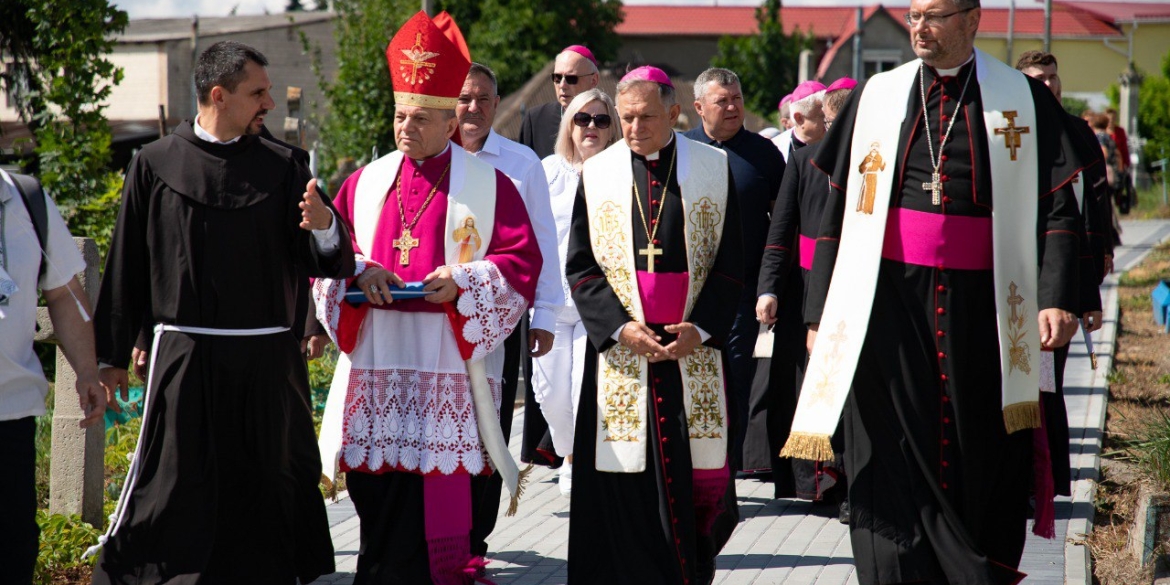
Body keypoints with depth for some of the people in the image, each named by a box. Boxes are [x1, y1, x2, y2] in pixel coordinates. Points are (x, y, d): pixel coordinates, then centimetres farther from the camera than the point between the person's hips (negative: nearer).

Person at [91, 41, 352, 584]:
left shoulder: (281, 167, 7)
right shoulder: (156, 164, 3)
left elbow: (329, 263, 2)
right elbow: (125, 264, 5)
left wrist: (324, 229, -21)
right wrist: (112, 355, 4)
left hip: (267, 359, 2)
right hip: (185, 357, -2)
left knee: (269, 487, 6)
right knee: (169, 485, -2)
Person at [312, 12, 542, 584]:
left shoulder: (489, 185, 3)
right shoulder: (366, 182, 14)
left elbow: (521, 263, -1)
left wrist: (462, 282, -16)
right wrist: (357, 271, -7)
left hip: (450, 359, -3)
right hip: (376, 358, 3)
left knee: (447, 489, -5)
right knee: (379, 493, 3)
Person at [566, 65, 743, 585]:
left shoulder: (713, 169, 5)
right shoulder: (596, 175, 6)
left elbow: (730, 263, 3)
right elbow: (581, 265, 3)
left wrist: (699, 327, -11)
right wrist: (620, 327, -11)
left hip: (695, 343, 0)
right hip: (620, 346, 0)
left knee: (703, 462, -2)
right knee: (627, 470, -4)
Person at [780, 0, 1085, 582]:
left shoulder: (1023, 100, 4)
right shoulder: (876, 97, 8)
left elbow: (1057, 210, 1)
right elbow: (836, 211, 10)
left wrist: (1056, 298, -13)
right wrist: (820, 313, 5)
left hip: (981, 310, -1)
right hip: (889, 303, 1)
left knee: (983, 475, 4)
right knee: (894, 469, -4)